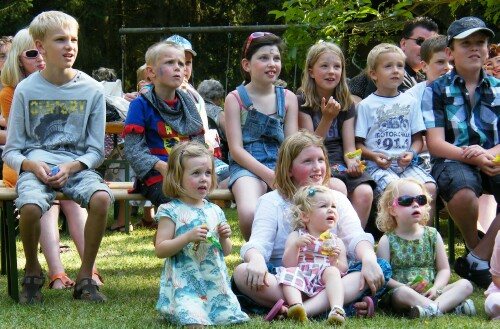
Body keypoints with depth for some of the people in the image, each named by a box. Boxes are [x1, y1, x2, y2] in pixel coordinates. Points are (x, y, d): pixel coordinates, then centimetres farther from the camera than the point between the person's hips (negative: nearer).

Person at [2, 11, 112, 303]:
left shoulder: (91, 90, 4)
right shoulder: (26, 90, 3)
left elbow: (96, 151, 7)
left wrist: (71, 167, -13)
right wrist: (31, 165, -15)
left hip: (76, 166, 1)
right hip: (35, 166, -1)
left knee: (101, 197, -32)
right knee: (30, 205, -35)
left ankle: (86, 277, -14)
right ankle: (33, 272, -4)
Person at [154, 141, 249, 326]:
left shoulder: (215, 211, 11)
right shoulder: (171, 211, -6)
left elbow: (225, 252, 19)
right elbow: (160, 250, -11)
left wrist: (224, 238, -4)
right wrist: (188, 237, -22)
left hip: (215, 282, 6)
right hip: (184, 283, -6)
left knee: (230, 317, 0)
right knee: (195, 323, -24)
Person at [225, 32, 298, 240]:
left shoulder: (288, 98, 15)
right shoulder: (235, 99, 4)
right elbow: (236, 149, -4)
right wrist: (269, 176, -17)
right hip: (247, 168, -3)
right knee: (250, 214, -36)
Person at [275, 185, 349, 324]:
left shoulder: (336, 242, 20)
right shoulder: (296, 236, 15)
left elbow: (344, 269, 10)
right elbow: (287, 264, 2)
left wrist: (335, 262, -11)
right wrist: (295, 245, -14)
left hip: (323, 282, 1)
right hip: (300, 281, 0)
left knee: (332, 271, -29)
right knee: (290, 272, -29)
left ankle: (337, 309, -53)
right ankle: (296, 306, -57)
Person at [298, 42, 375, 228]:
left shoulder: (347, 104, 13)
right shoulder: (302, 102, 0)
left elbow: (349, 147, 7)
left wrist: (352, 162, -17)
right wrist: (327, 118, -19)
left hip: (341, 165, 4)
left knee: (364, 192, -27)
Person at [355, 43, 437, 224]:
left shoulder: (409, 102, 15)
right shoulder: (366, 105, 6)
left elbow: (418, 138, 16)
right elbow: (358, 144, 4)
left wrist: (411, 153, -5)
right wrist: (374, 156, -14)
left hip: (406, 163, 3)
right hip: (378, 165, -3)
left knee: (430, 188, -23)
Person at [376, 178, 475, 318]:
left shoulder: (432, 235, 13)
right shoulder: (387, 241, 4)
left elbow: (444, 269, 11)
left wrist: (436, 288, -10)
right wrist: (406, 287, -20)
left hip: (431, 292, 4)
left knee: (465, 285, -16)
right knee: (402, 293, -38)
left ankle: (434, 307, -42)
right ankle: (451, 306, -47)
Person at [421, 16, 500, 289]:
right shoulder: (437, 90, 6)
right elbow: (436, 143, -4)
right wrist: (473, 157, -21)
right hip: (453, 161, -3)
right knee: (462, 188, -39)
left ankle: (477, 259, -17)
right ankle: (475, 247, -7)